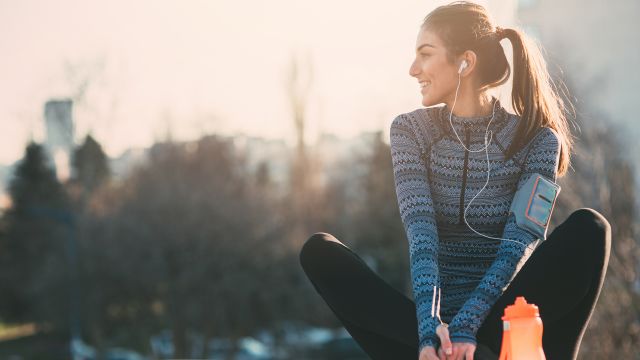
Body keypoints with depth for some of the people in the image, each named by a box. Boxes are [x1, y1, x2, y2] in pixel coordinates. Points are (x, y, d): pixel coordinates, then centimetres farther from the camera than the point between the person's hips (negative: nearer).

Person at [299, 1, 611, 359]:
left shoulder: (538, 139, -2)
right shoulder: (411, 130, 3)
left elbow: (519, 245, -15)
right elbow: (420, 233, -12)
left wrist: (466, 326, -30)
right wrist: (430, 325, -29)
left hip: (504, 322, -2)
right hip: (436, 318, 2)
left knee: (589, 229, -24)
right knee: (320, 251, -19)